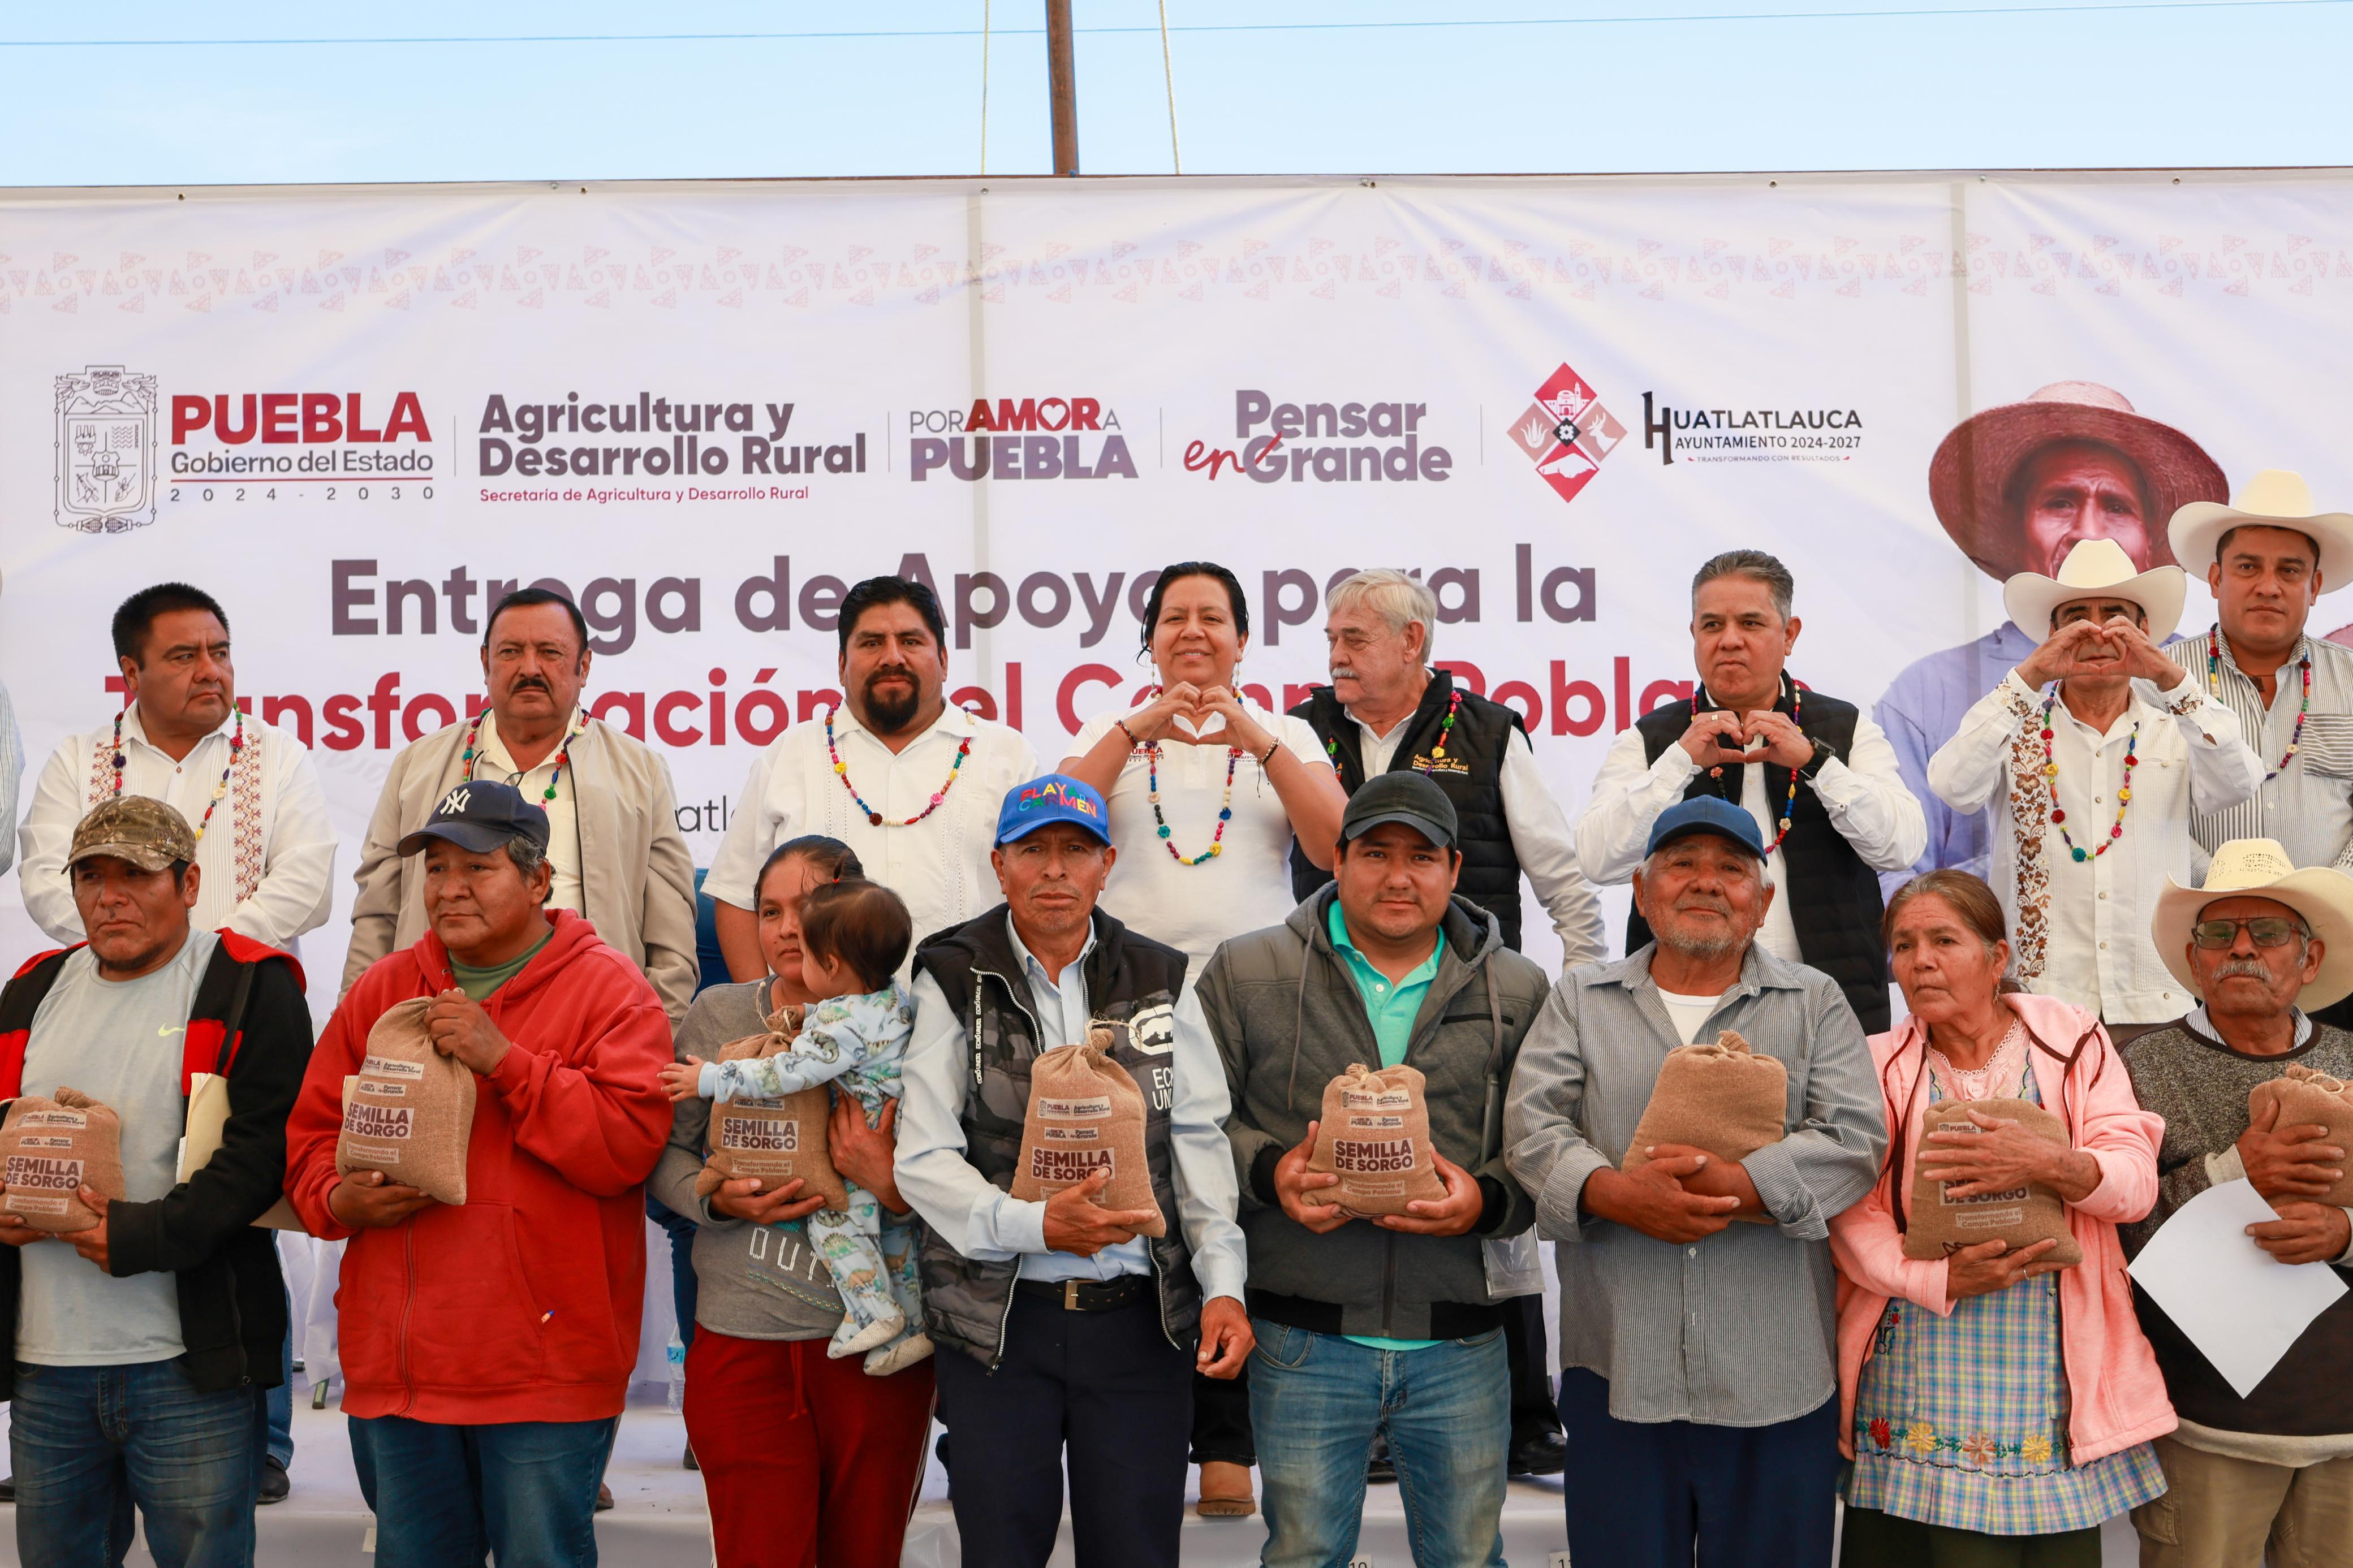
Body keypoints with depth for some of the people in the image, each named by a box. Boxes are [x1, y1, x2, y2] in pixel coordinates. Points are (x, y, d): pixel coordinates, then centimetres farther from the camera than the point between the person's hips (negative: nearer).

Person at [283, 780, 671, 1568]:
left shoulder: (610, 990, -3)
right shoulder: (383, 990, 12)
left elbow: (626, 1143, -15)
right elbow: (311, 1133, 15)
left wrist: (504, 1059, -18)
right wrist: (340, 1199, -6)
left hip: (545, 1368, -5)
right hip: (396, 1365, 5)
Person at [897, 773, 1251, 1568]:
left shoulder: (1159, 981, 8)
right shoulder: (955, 982, 1)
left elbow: (1199, 1144, 5)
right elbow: (924, 1160, -5)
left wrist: (1222, 1284, -7)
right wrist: (1036, 1225, -20)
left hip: (1140, 1317, 2)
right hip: (996, 1322, -1)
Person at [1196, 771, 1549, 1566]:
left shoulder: (1517, 991, 6)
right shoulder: (1248, 973, 3)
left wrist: (1487, 1201, -14)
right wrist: (1267, 1172, -14)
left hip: (1461, 1348, 1)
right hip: (1305, 1342, -1)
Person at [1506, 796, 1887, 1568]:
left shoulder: (1815, 1003, 9)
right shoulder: (1580, 1001, 11)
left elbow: (1855, 1139, -4)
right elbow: (1532, 1128, -1)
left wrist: (1730, 1184, -17)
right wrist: (1618, 1195, -19)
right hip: (1617, 1369, 1)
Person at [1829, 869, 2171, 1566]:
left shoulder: (2070, 1039, 8)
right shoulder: (1879, 1065, 5)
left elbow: (2137, 1178, -3)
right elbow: (1852, 1217, -4)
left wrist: (2050, 1165, -22)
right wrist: (1941, 1279, -20)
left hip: (2055, 1371, 1)